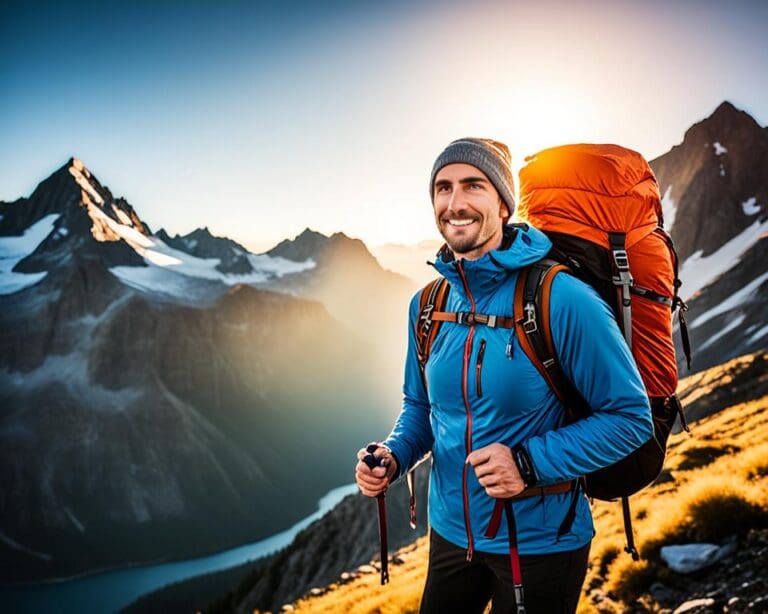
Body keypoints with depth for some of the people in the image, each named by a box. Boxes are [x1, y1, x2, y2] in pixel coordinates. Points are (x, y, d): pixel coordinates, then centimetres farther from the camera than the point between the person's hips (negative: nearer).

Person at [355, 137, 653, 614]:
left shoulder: (563, 300, -20)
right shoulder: (427, 306, -2)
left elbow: (630, 417, -16)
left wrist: (531, 463, -26)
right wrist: (393, 457, -8)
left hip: (540, 543, -5)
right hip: (451, 533, 5)